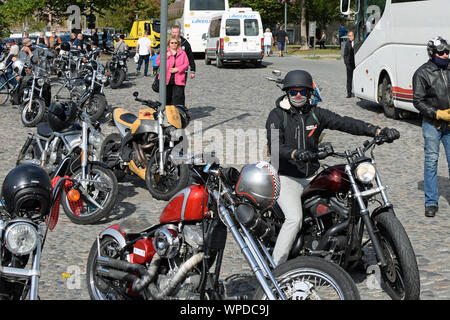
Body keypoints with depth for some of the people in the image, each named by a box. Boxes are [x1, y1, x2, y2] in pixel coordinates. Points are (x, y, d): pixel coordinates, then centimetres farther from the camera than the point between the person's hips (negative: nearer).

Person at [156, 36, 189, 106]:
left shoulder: (182, 53, 11)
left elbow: (186, 64, 5)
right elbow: (158, 62, 0)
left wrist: (177, 69, -9)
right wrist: (166, 56, -11)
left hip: (178, 80, 0)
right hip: (167, 79, 0)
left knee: (178, 97, -7)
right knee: (167, 98, 4)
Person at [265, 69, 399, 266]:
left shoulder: (316, 114, 8)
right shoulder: (277, 115, -3)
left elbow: (344, 123, -4)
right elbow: (274, 146, -17)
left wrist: (379, 131, -17)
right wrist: (295, 154, -39)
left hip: (312, 176, 5)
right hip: (286, 178, -5)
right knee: (295, 218, -25)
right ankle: (276, 268, -22)